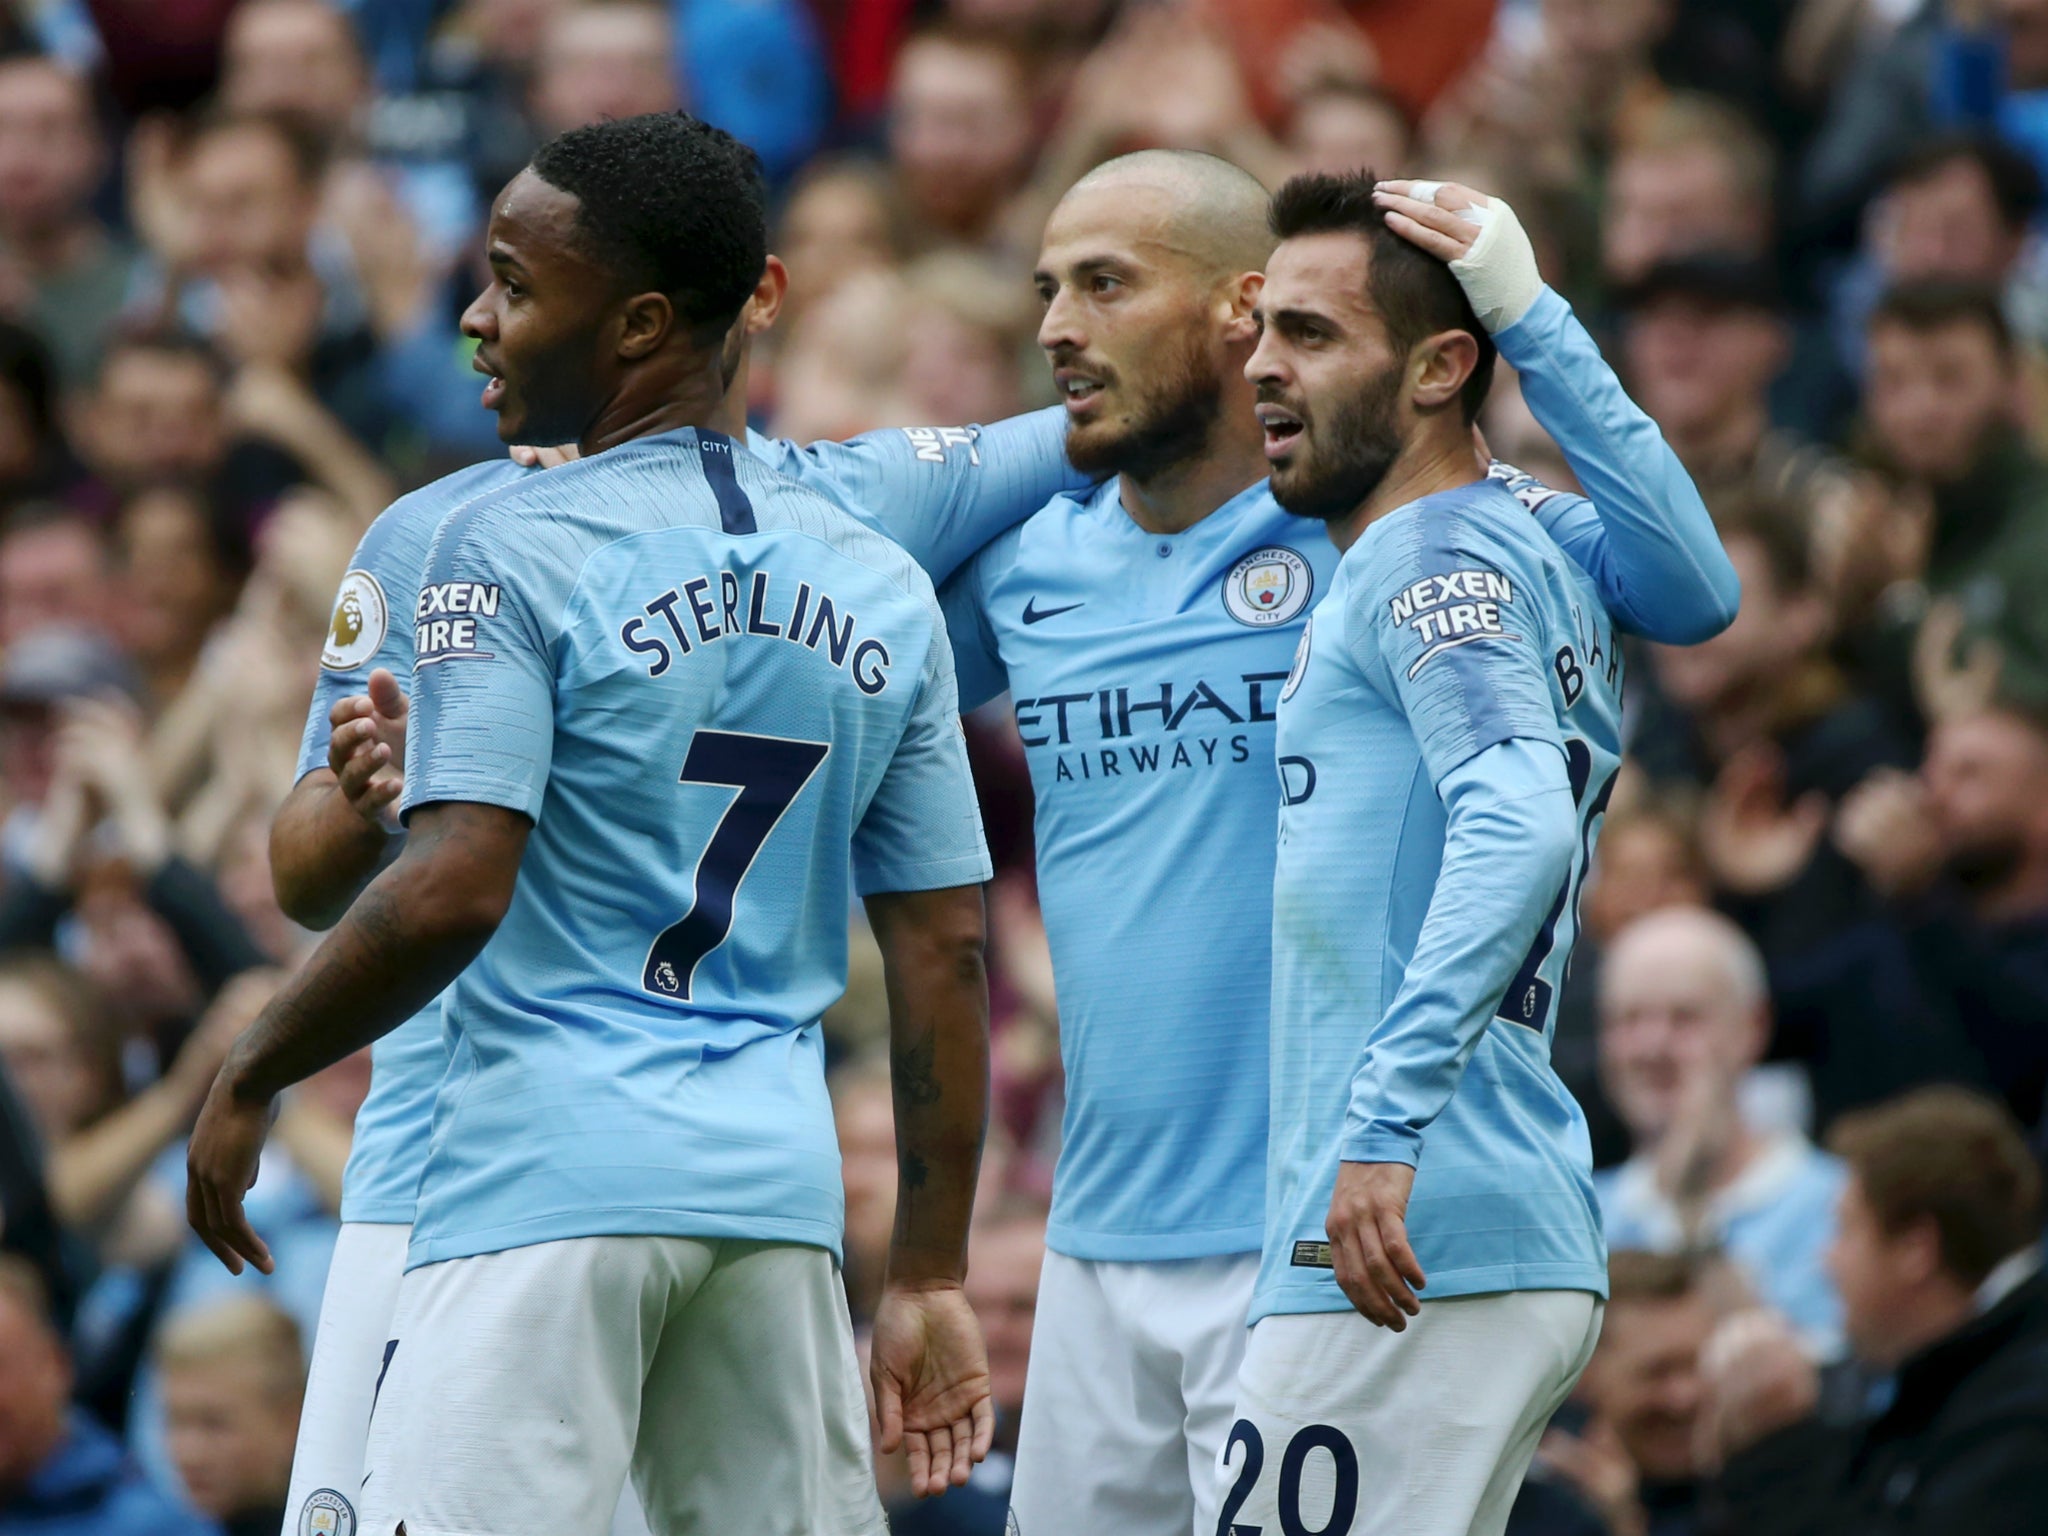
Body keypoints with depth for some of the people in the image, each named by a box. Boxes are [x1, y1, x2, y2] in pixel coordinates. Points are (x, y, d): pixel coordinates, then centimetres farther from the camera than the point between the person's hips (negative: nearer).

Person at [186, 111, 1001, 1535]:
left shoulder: (514, 551, -6)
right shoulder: (882, 587, 12)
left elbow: (452, 895, -16)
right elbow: (946, 954, 12)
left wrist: (247, 1083, -3)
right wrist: (931, 1280, 15)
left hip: (557, 1167, -6)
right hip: (781, 1183, 6)